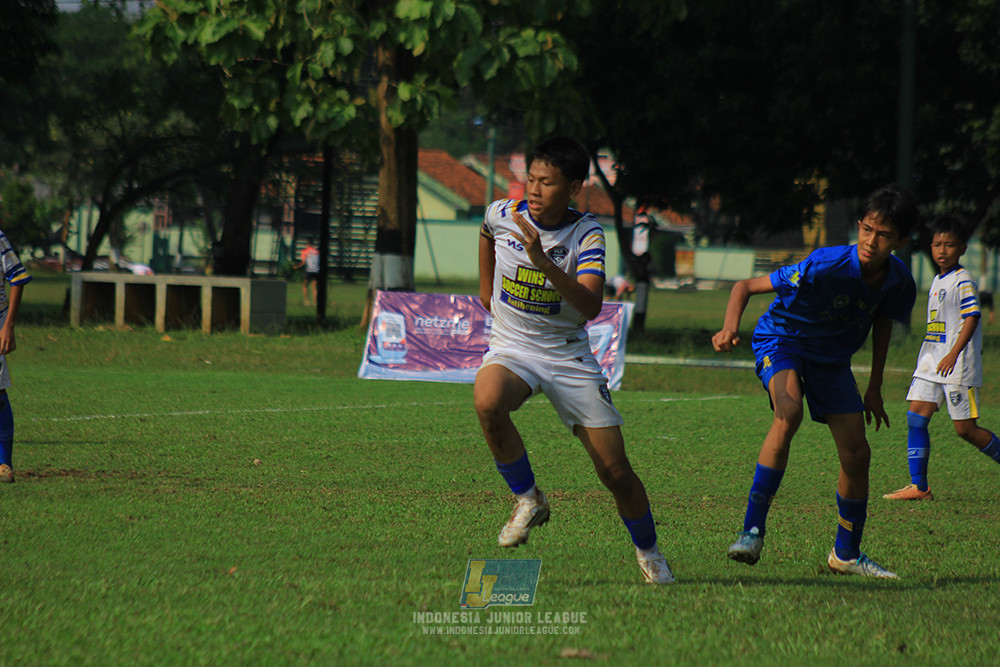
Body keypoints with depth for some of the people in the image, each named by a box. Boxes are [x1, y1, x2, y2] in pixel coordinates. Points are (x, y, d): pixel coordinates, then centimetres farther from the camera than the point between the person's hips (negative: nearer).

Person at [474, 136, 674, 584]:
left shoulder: (587, 235, -14)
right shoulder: (501, 215, -6)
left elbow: (590, 306, -29)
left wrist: (542, 260, -39)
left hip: (569, 357, -1)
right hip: (511, 348, 1)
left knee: (615, 472, -3)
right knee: (488, 402, -36)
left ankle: (648, 551, 25)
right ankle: (528, 500, -13)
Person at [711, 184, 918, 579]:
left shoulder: (898, 282, -15)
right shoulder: (825, 266, -32)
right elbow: (747, 286, -29)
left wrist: (875, 388, 13)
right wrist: (731, 328, -48)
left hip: (832, 356, 6)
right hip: (781, 337, -6)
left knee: (857, 454, 1)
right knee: (788, 413, -35)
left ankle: (846, 554, 23)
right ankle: (752, 530, -31)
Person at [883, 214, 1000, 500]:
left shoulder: (962, 281, -10)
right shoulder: (937, 281, 16)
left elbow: (971, 316, -21)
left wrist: (954, 354, -29)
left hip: (959, 367, -8)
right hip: (931, 363, 8)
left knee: (965, 429, -5)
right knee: (916, 417, -3)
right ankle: (918, 486, -1)